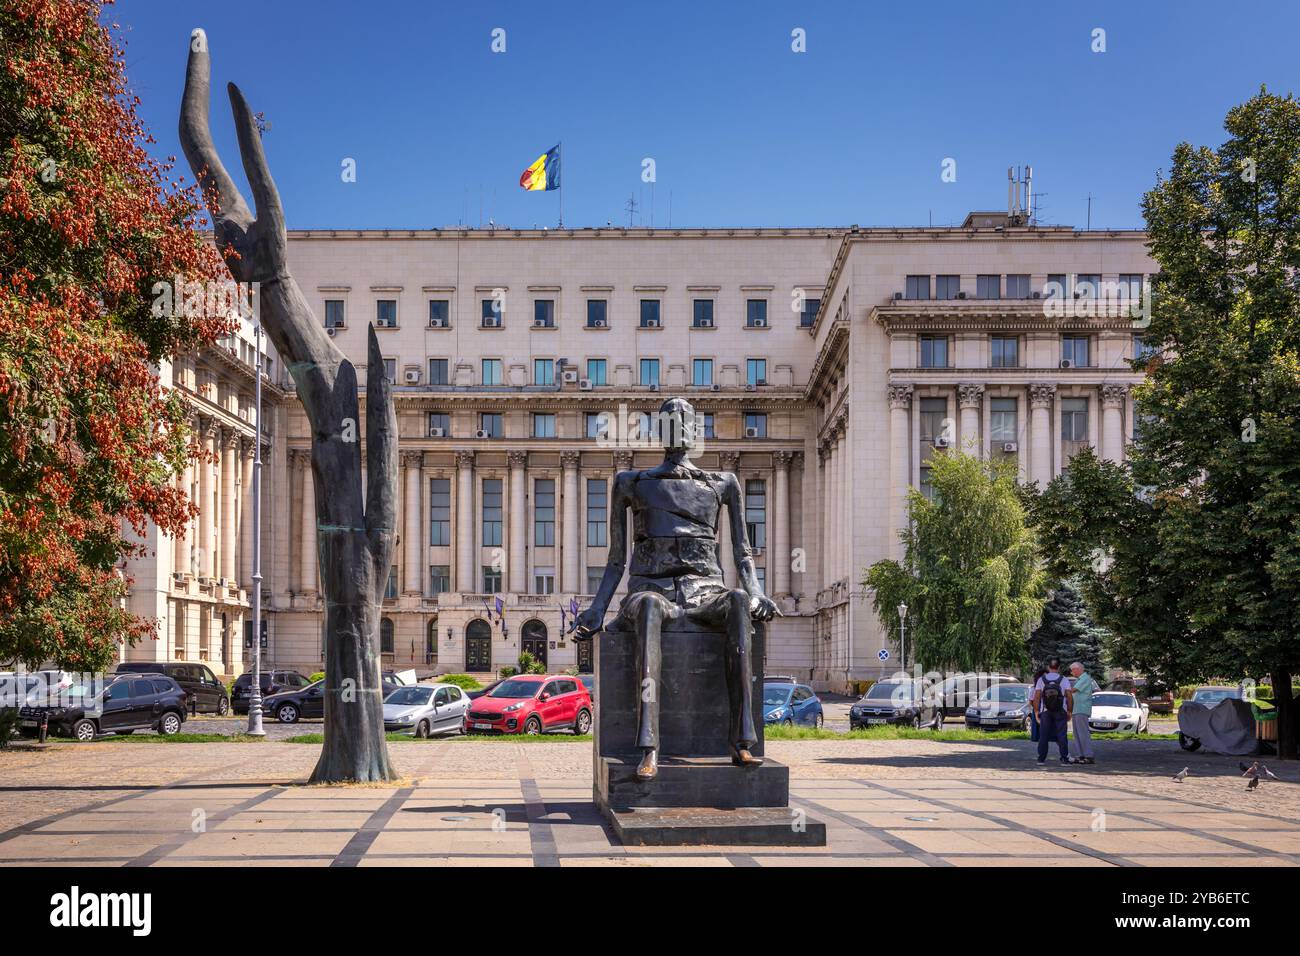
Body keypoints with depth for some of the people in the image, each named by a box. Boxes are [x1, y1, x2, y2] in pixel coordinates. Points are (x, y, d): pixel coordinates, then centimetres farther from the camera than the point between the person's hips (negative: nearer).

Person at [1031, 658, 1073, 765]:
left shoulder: (1041, 680, 0)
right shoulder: (1064, 680, -2)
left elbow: (1036, 697, -5)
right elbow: (1069, 696, -6)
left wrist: (1036, 712, 2)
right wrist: (1069, 712, 1)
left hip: (1045, 712, 1)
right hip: (1060, 712, -1)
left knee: (1043, 736, 5)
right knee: (1061, 736, 1)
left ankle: (1041, 758, 3)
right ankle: (1064, 758, -5)